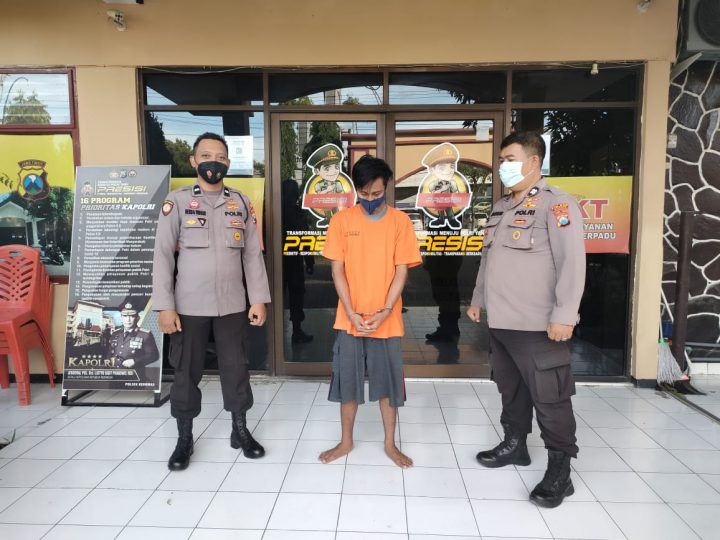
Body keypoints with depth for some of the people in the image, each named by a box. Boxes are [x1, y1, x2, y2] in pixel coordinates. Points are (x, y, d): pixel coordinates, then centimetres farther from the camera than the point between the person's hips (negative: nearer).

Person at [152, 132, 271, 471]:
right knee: (186, 372, 8)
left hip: (232, 305, 2)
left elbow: (253, 255, 5)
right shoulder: (177, 201, -2)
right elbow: (163, 255, -4)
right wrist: (165, 306, -10)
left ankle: (240, 431, 27)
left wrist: (258, 299, 0)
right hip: (189, 306, -2)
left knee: (235, 369, 10)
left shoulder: (241, 203, 5)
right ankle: (184, 439, 25)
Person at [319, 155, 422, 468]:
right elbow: (337, 270, -2)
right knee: (347, 381, 10)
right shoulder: (341, 220, -2)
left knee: (388, 381, 10)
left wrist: (385, 311, -14)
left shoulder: (400, 221, -2)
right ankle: (346, 441, 29)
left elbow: (401, 271, -3)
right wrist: (352, 313, -11)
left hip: (387, 320, 0)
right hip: (350, 319, 1)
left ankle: (390, 443, 28)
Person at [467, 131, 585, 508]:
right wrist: (478, 299, 22)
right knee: (510, 388, 18)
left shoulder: (556, 204, -8)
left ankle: (559, 469, 14)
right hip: (500, 322, 8)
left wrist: (564, 315, -21)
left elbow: (572, 262, -16)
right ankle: (515, 444, 35)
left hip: (537, 325, -7)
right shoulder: (501, 207, 16)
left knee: (549, 396, 1)